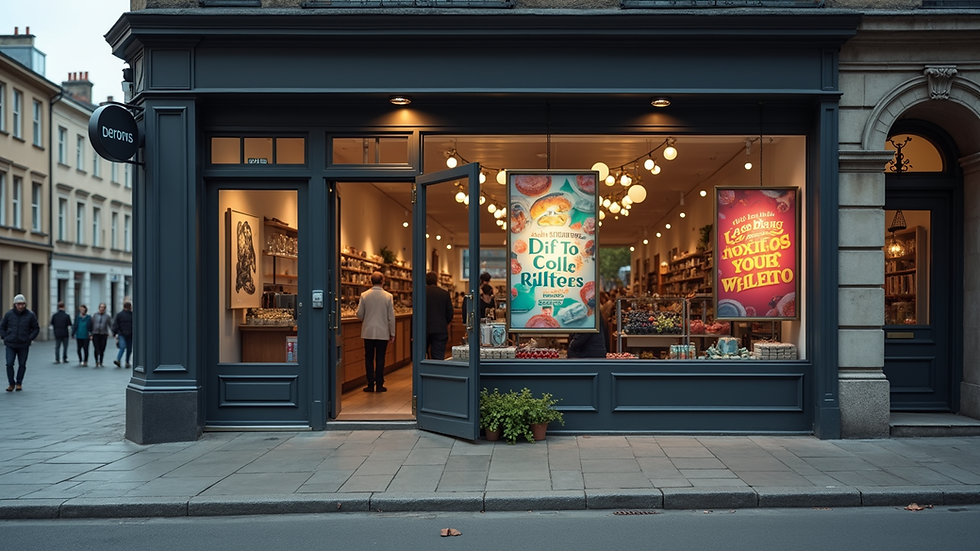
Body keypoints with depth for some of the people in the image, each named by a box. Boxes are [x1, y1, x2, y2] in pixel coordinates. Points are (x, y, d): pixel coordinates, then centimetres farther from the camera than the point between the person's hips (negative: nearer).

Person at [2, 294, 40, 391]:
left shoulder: (30, 315, -3)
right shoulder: (9, 314, 0)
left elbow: (36, 328, 6)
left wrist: (30, 338, -4)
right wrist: (4, 338, 2)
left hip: (24, 345, 0)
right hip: (10, 345, 0)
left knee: (22, 365, 6)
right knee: (9, 364, -5)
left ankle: (19, 383, 20)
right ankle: (11, 383, 8)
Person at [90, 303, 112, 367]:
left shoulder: (107, 316, 4)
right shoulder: (95, 315, 5)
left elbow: (111, 325, 5)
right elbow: (91, 325, 7)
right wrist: (91, 334, 3)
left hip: (103, 335, 0)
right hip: (95, 334, 0)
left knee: (102, 350, 3)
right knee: (96, 349, -10)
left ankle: (100, 362, 15)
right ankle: (97, 362, -5)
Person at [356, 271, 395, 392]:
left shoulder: (364, 295, -5)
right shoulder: (388, 296, -7)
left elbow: (359, 314, 0)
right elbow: (391, 317, -3)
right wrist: (392, 333, 6)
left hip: (368, 332, 1)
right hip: (383, 333, -1)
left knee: (369, 359, 9)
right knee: (380, 359, 6)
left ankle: (370, 385, 10)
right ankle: (379, 385, 8)